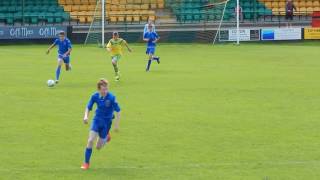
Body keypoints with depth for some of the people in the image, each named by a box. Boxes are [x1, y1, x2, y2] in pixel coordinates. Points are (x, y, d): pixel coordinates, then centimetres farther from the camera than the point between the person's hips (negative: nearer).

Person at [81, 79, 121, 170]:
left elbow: (118, 111, -14)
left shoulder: (111, 97, -21)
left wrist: (116, 124, -15)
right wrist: (86, 116, -15)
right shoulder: (95, 96, -10)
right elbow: (88, 107, 4)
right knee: (90, 140, -14)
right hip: (97, 119, 2)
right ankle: (86, 163, 1)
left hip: (107, 122, -2)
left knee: (98, 147, 4)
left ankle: (106, 137, 39)